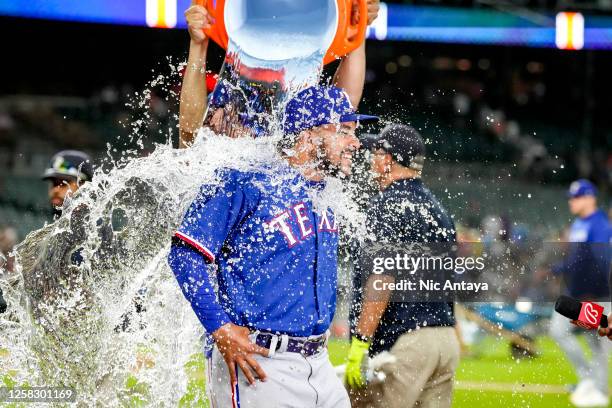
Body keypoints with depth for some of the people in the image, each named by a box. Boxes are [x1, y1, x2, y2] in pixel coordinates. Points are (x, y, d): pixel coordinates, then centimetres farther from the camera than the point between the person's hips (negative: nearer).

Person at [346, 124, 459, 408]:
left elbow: (383, 276, -19)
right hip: (447, 339, 9)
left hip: (403, 342, -9)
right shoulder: (438, 209, 19)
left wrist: (360, 342, -20)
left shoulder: (388, 205, -9)